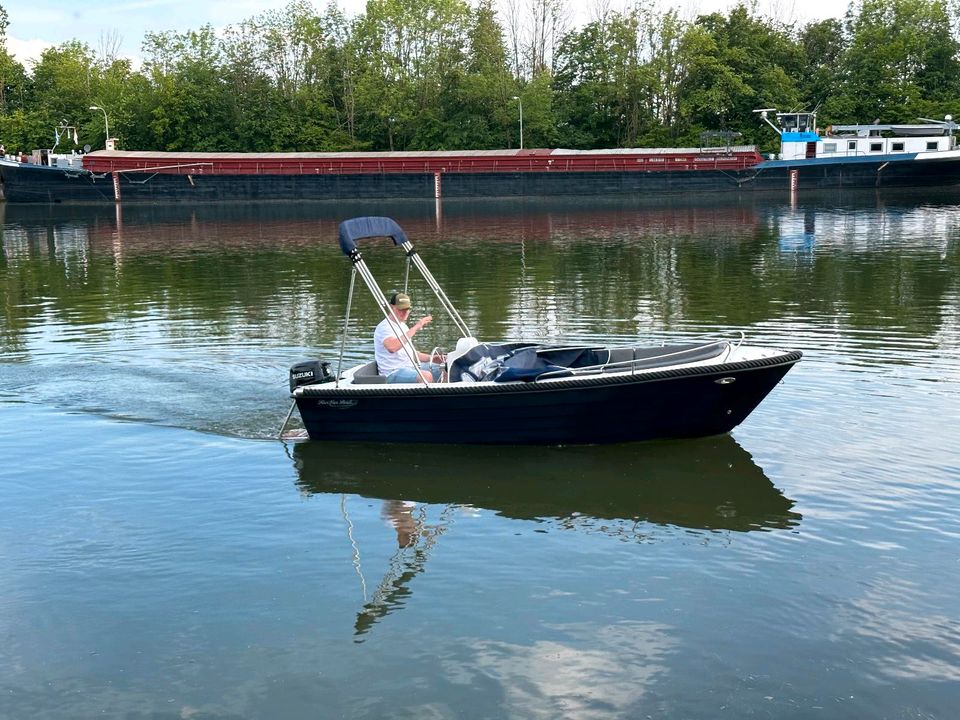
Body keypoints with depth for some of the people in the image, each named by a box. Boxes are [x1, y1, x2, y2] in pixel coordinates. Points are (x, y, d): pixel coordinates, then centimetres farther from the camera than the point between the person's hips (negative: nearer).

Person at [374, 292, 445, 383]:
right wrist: (415, 327, -31)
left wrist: (431, 358, 9)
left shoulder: (403, 326, 19)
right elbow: (392, 347, -34)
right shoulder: (384, 327, -13)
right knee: (427, 376, -32)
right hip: (392, 374, -9)